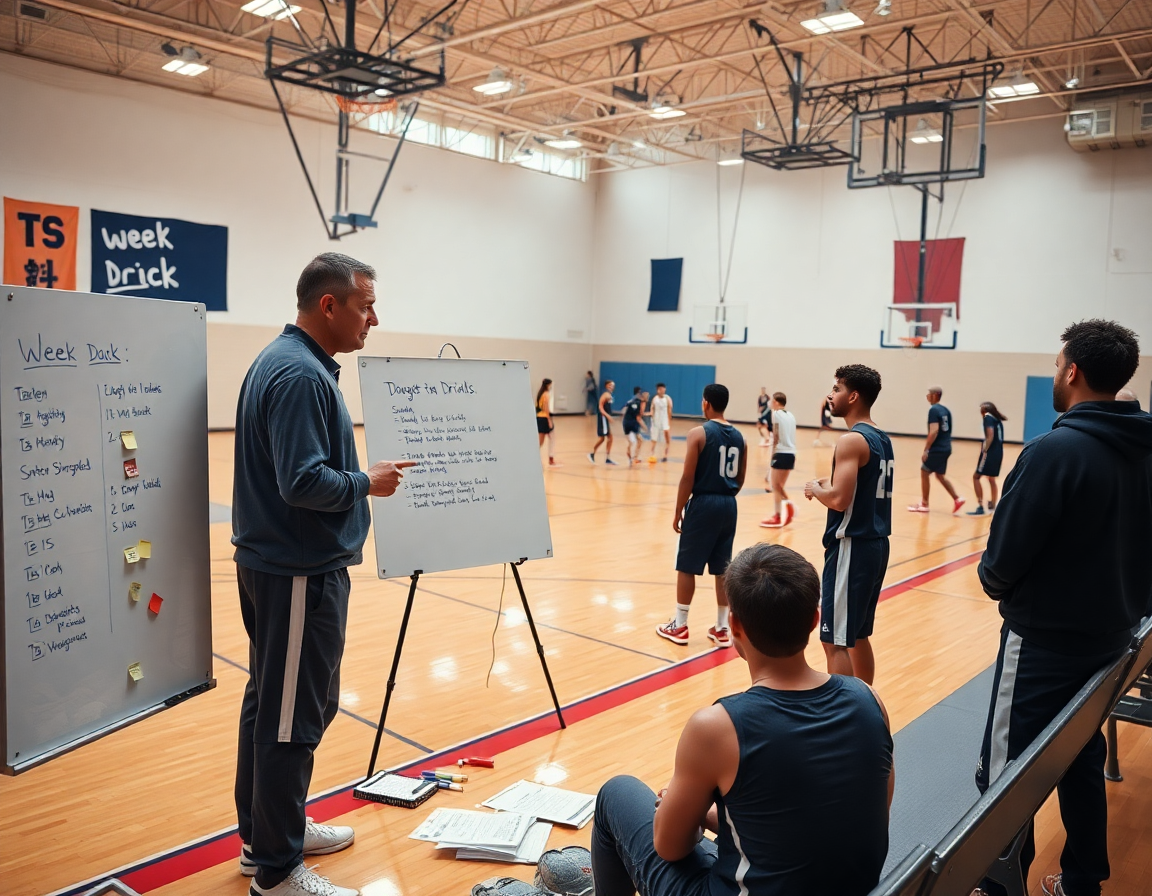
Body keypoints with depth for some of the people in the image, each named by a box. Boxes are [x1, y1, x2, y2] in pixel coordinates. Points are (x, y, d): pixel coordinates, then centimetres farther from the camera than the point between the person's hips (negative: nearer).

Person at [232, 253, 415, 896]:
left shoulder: (287, 362, 13)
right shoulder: (301, 374, -20)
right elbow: (304, 482, -26)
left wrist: (361, 478, 12)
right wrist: (368, 483, -12)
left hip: (278, 565, 11)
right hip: (301, 573, -11)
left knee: (271, 703, 19)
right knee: (293, 719, 0)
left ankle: (266, 834, 34)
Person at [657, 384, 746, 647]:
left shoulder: (699, 433, -11)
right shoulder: (738, 436, 7)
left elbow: (688, 478, -12)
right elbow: (740, 479, 12)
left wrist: (678, 511, -5)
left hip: (703, 503, -6)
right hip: (728, 505, 6)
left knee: (686, 567, 6)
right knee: (723, 569, 11)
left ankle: (679, 626, 14)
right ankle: (722, 629, 17)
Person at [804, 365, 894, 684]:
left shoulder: (852, 440, -16)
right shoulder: (882, 439, 13)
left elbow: (839, 499, -24)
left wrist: (815, 489, -5)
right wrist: (829, 486, 12)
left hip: (852, 547, -10)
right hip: (875, 544, 10)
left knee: (835, 641, -4)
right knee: (858, 636, 19)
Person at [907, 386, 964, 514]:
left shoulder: (933, 410, -14)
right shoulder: (946, 410, 13)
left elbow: (934, 431, -23)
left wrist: (926, 450, -21)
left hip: (936, 449, -9)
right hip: (946, 448, 9)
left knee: (924, 473, 4)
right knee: (940, 475, 18)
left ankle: (924, 505, 10)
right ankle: (957, 499, 10)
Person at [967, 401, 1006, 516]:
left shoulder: (988, 417, -7)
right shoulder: (997, 419, 18)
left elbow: (990, 436, -17)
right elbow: (997, 438, 15)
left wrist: (984, 451, -17)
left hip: (990, 452, -9)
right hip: (998, 452, 9)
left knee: (976, 476, -5)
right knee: (991, 479, 19)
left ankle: (980, 507, -10)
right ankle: (992, 506, 26)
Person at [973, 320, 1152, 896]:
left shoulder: (1056, 449, -22)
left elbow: (1005, 554, -20)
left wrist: (994, 581, 0)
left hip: (1044, 639, -8)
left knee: (1006, 774, 6)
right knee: (1083, 764, 21)